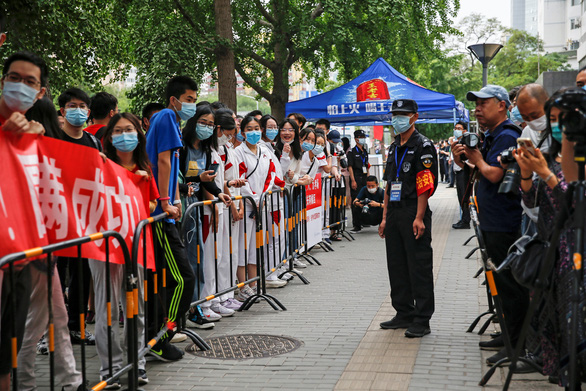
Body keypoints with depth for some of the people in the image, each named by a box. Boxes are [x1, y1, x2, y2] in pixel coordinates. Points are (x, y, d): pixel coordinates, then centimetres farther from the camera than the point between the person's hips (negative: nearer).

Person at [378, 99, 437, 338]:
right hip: (394, 214, 8)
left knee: (419, 267, -4)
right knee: (397, 266, 12)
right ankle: (404, 314, 22)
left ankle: (422, 321, 2)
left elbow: (425, 185, -14)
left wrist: (419, 218, -19)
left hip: (413, 216, -8)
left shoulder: (423, 146, -7)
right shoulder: (394, 148, 18)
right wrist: (385, 217, 15)